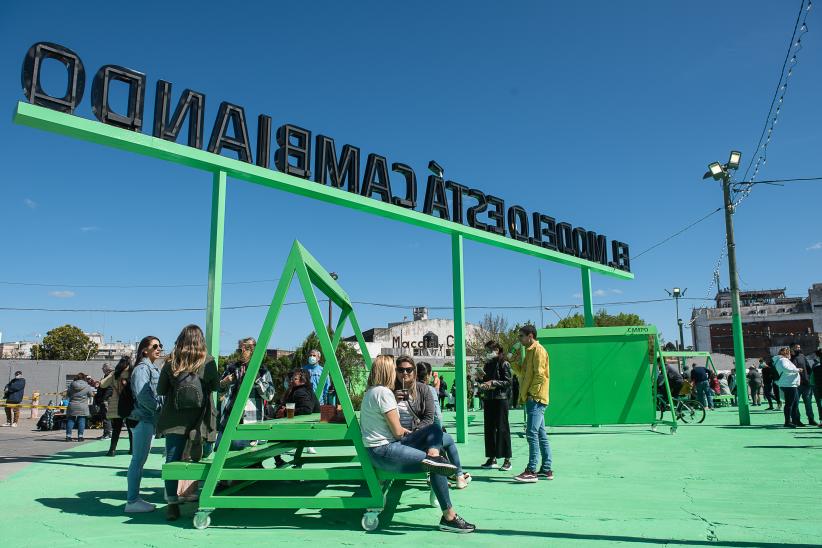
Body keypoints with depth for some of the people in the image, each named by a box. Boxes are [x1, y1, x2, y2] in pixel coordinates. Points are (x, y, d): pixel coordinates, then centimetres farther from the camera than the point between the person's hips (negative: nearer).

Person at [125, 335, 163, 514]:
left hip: (150, 419, 9)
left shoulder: (154, 369, 19)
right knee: (138, 460, -6)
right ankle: (132, 502, -2)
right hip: (143, 419, -9)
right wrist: (160, 409, -15)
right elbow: (142, 395, -20)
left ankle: (134, 498, 19)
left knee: (140, 460, 12)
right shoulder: (142, 368, -10)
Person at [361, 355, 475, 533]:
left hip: (381, 446, 10)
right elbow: (397, 432, -15)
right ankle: (449, 517, -7)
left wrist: (403, 430, 4)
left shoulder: (370, 391, 14)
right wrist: (404, 431, 6)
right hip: (384, 453, -10)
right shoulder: (384, 392, -17)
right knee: (437, 468, -14)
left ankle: (432, 455, -20)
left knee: (434, 429, 8)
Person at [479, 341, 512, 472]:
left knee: (502, 429, -4)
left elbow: (508, 382, -9)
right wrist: (482, 384, 0)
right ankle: (492, 458, 14)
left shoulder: (504, 364, -4)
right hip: (488, 399, 7)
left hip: (500, 399, -7)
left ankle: (507, 460, 1)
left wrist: (493, 382, -16)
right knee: (489, 428, 7)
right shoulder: (487, 364, 15)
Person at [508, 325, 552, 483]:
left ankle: (531, 471, -12)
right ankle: (546, 470, 15)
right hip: (532, 399, 10)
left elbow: (539, 374, -17)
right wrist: (513, 361, 9)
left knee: (532, 433, -12)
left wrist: (532, 393, -17)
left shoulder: (538, 350, -9)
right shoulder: (530, 351, 20)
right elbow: (523, 373, 22)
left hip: (535, 398, -10)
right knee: (541, 434, 10)